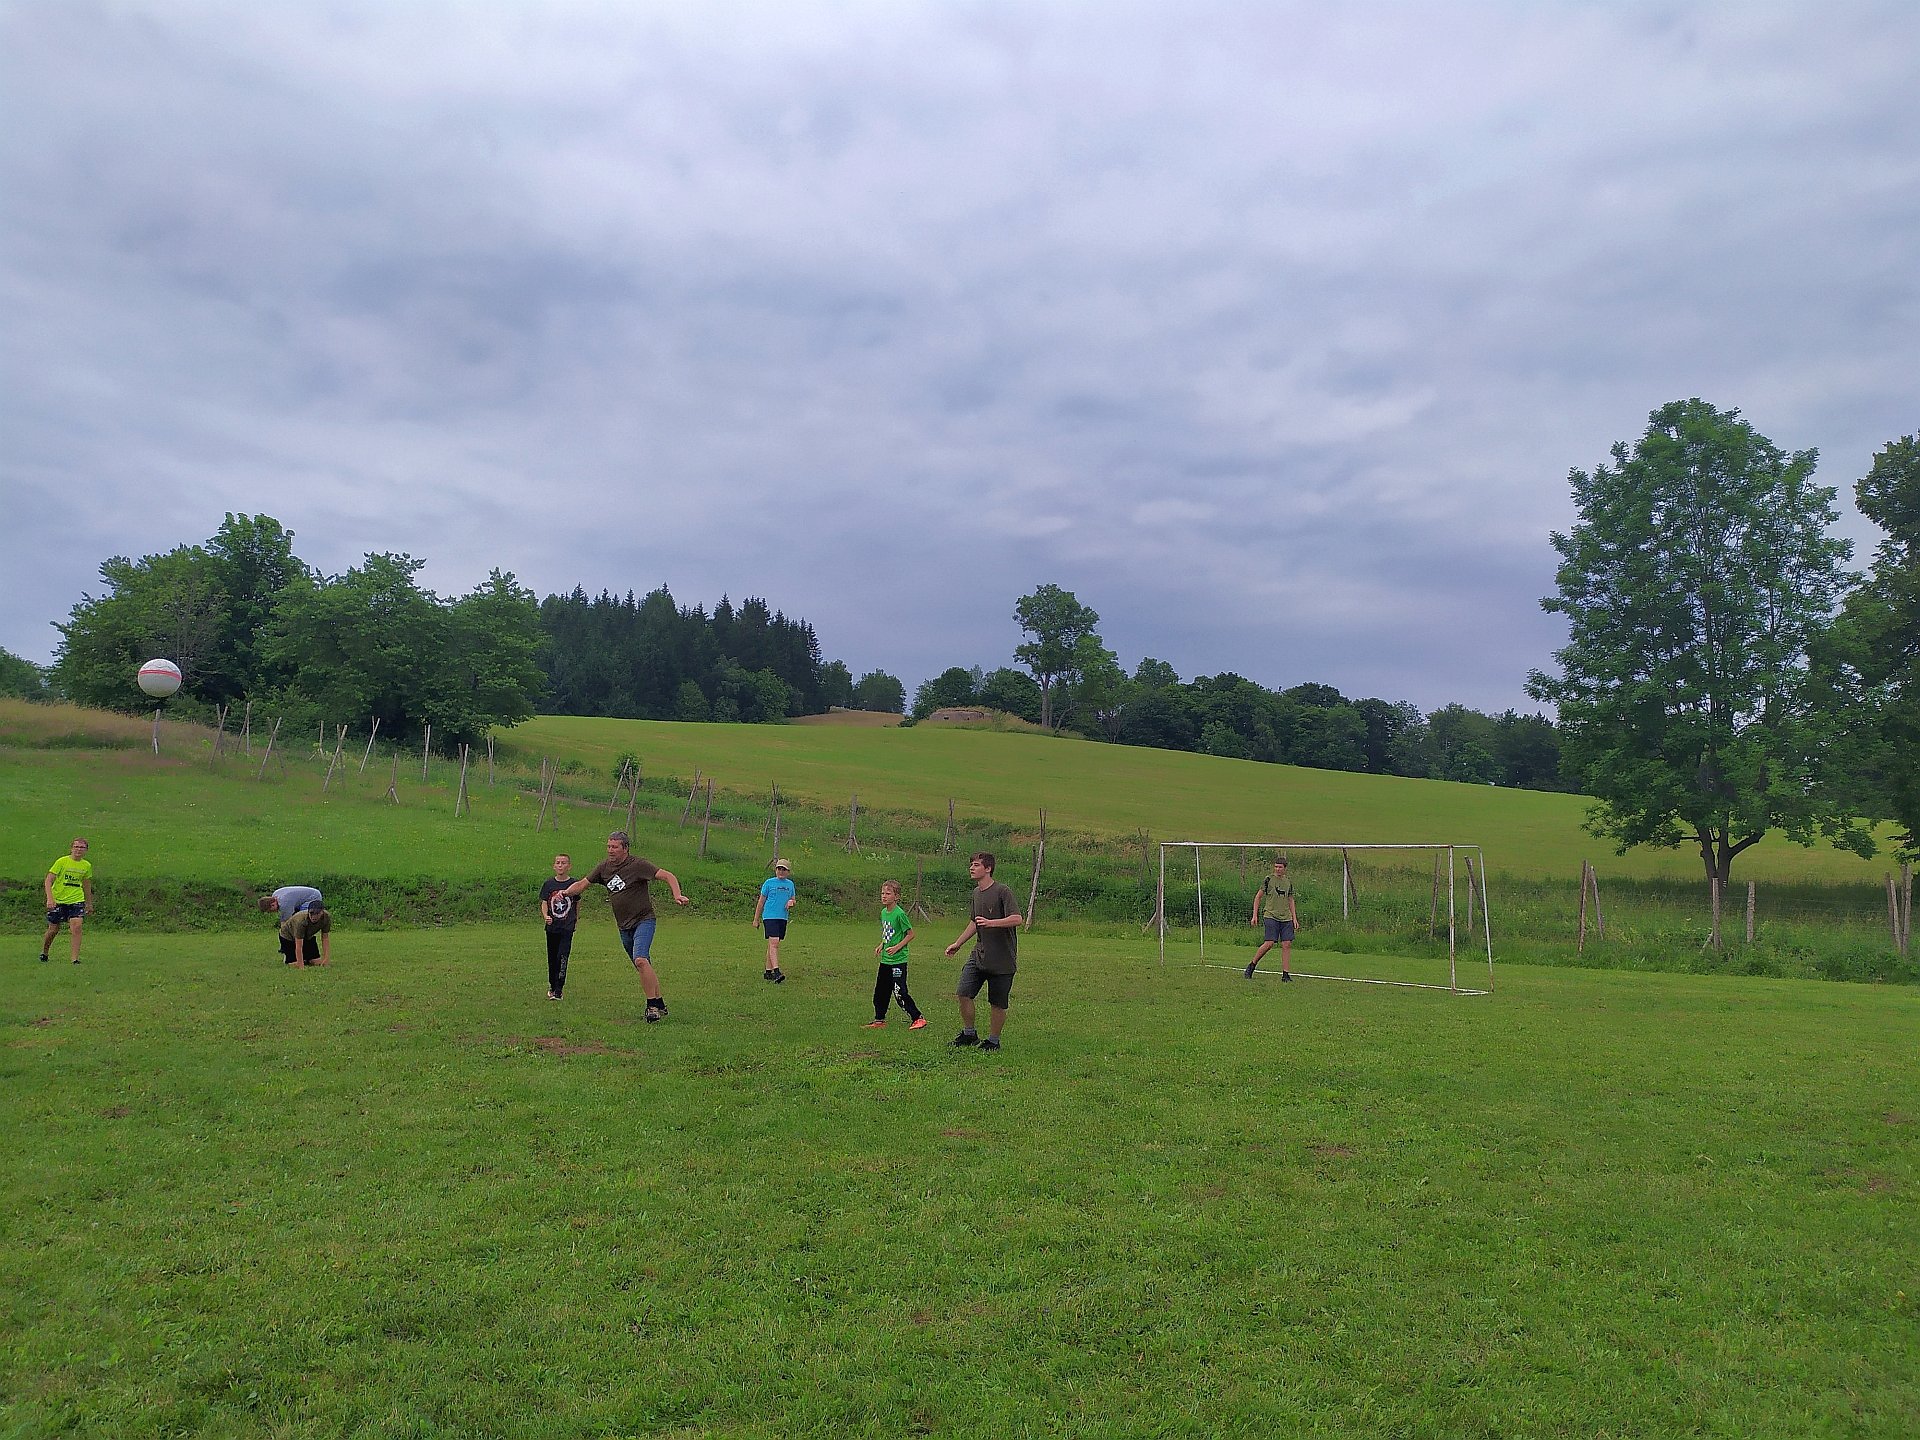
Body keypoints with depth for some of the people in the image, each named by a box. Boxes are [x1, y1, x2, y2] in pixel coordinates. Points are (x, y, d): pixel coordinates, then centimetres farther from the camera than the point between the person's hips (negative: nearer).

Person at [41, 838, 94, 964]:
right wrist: (50, 899, -23)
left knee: (76, 927, -14)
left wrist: (89, 904, 22)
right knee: (53, 929, 8)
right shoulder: (62, 861, -9)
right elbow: (48, 881, -11)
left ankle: (75, 958, -12)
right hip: (58, 901, -2)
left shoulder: (87, 865, 4)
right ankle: (44, 953, 35)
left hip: (77, 901, 2)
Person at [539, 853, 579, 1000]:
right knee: (552, 958, 12)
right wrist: (545, 916, -19)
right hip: (552, 927, 3)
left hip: (567, 927, -3)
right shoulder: (548, 884, 2)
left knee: (562, 957, -14)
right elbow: (544, 903, -1)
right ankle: (552, 986, 30)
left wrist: (576, 919, 16)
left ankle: (558, 991, -11)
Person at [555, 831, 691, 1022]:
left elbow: (667, 876, -16)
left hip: (643, 920, -7)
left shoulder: (638, 865, -12)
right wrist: (566, 891, -6)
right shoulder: (604, 867, 7)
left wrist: (677, 895, -32)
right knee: (644, 968, 10)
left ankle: (653, 1005, -20)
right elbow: (582, 884, 14)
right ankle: (660, 1005, 19)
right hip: (624, 926, 7)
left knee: (640, 960, -25)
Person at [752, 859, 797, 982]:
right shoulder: (769, 883, 0)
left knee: (773, 945, 11)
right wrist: (756, 919, 6)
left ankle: (768, 972, 18)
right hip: (769, 917, -5)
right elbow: (761, 902, 5)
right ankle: (776, 972, -24)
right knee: (774, 943, -16)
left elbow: (793, 900, 22)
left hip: (783, 918, 5)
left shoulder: (790, 884, 13)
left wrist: (791, 902, -3)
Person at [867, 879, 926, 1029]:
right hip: (885, 960, 8)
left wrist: (897, 947, -19)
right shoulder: (883, 912, 8)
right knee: (880, 990, 14)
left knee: (900, 992, -10)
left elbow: (910, 934, -12)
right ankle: (879, 1020, 27)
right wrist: (881, 945, 8)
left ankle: (919, 1018, 0)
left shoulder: (900, 914, -16)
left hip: (898, 960, -8)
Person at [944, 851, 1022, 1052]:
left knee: (997, 1003, 2)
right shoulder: (976, 893, 12)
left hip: (1002, 959, -6)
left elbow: (1017, 919, -23)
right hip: (978, 955, 6)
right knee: (964, 993, -4)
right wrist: (958, 943, 25)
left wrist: (991, 923, -33)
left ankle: (993, 1041, 18)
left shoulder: (1002, 892, -13)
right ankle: (969, 1034, 14)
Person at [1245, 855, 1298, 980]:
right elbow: (1258, 897, 3)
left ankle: (1285, 974, 1)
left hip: (1286, 918, 5)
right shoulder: (1268, 880, -1)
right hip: (1270, 916, -5)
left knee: (1287, 944, -3)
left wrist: (1294, 918, 14)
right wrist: (1255, 915, -3)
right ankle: (1252, 965, 3)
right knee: (1269, 943, -14)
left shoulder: (1289, 882, 13)